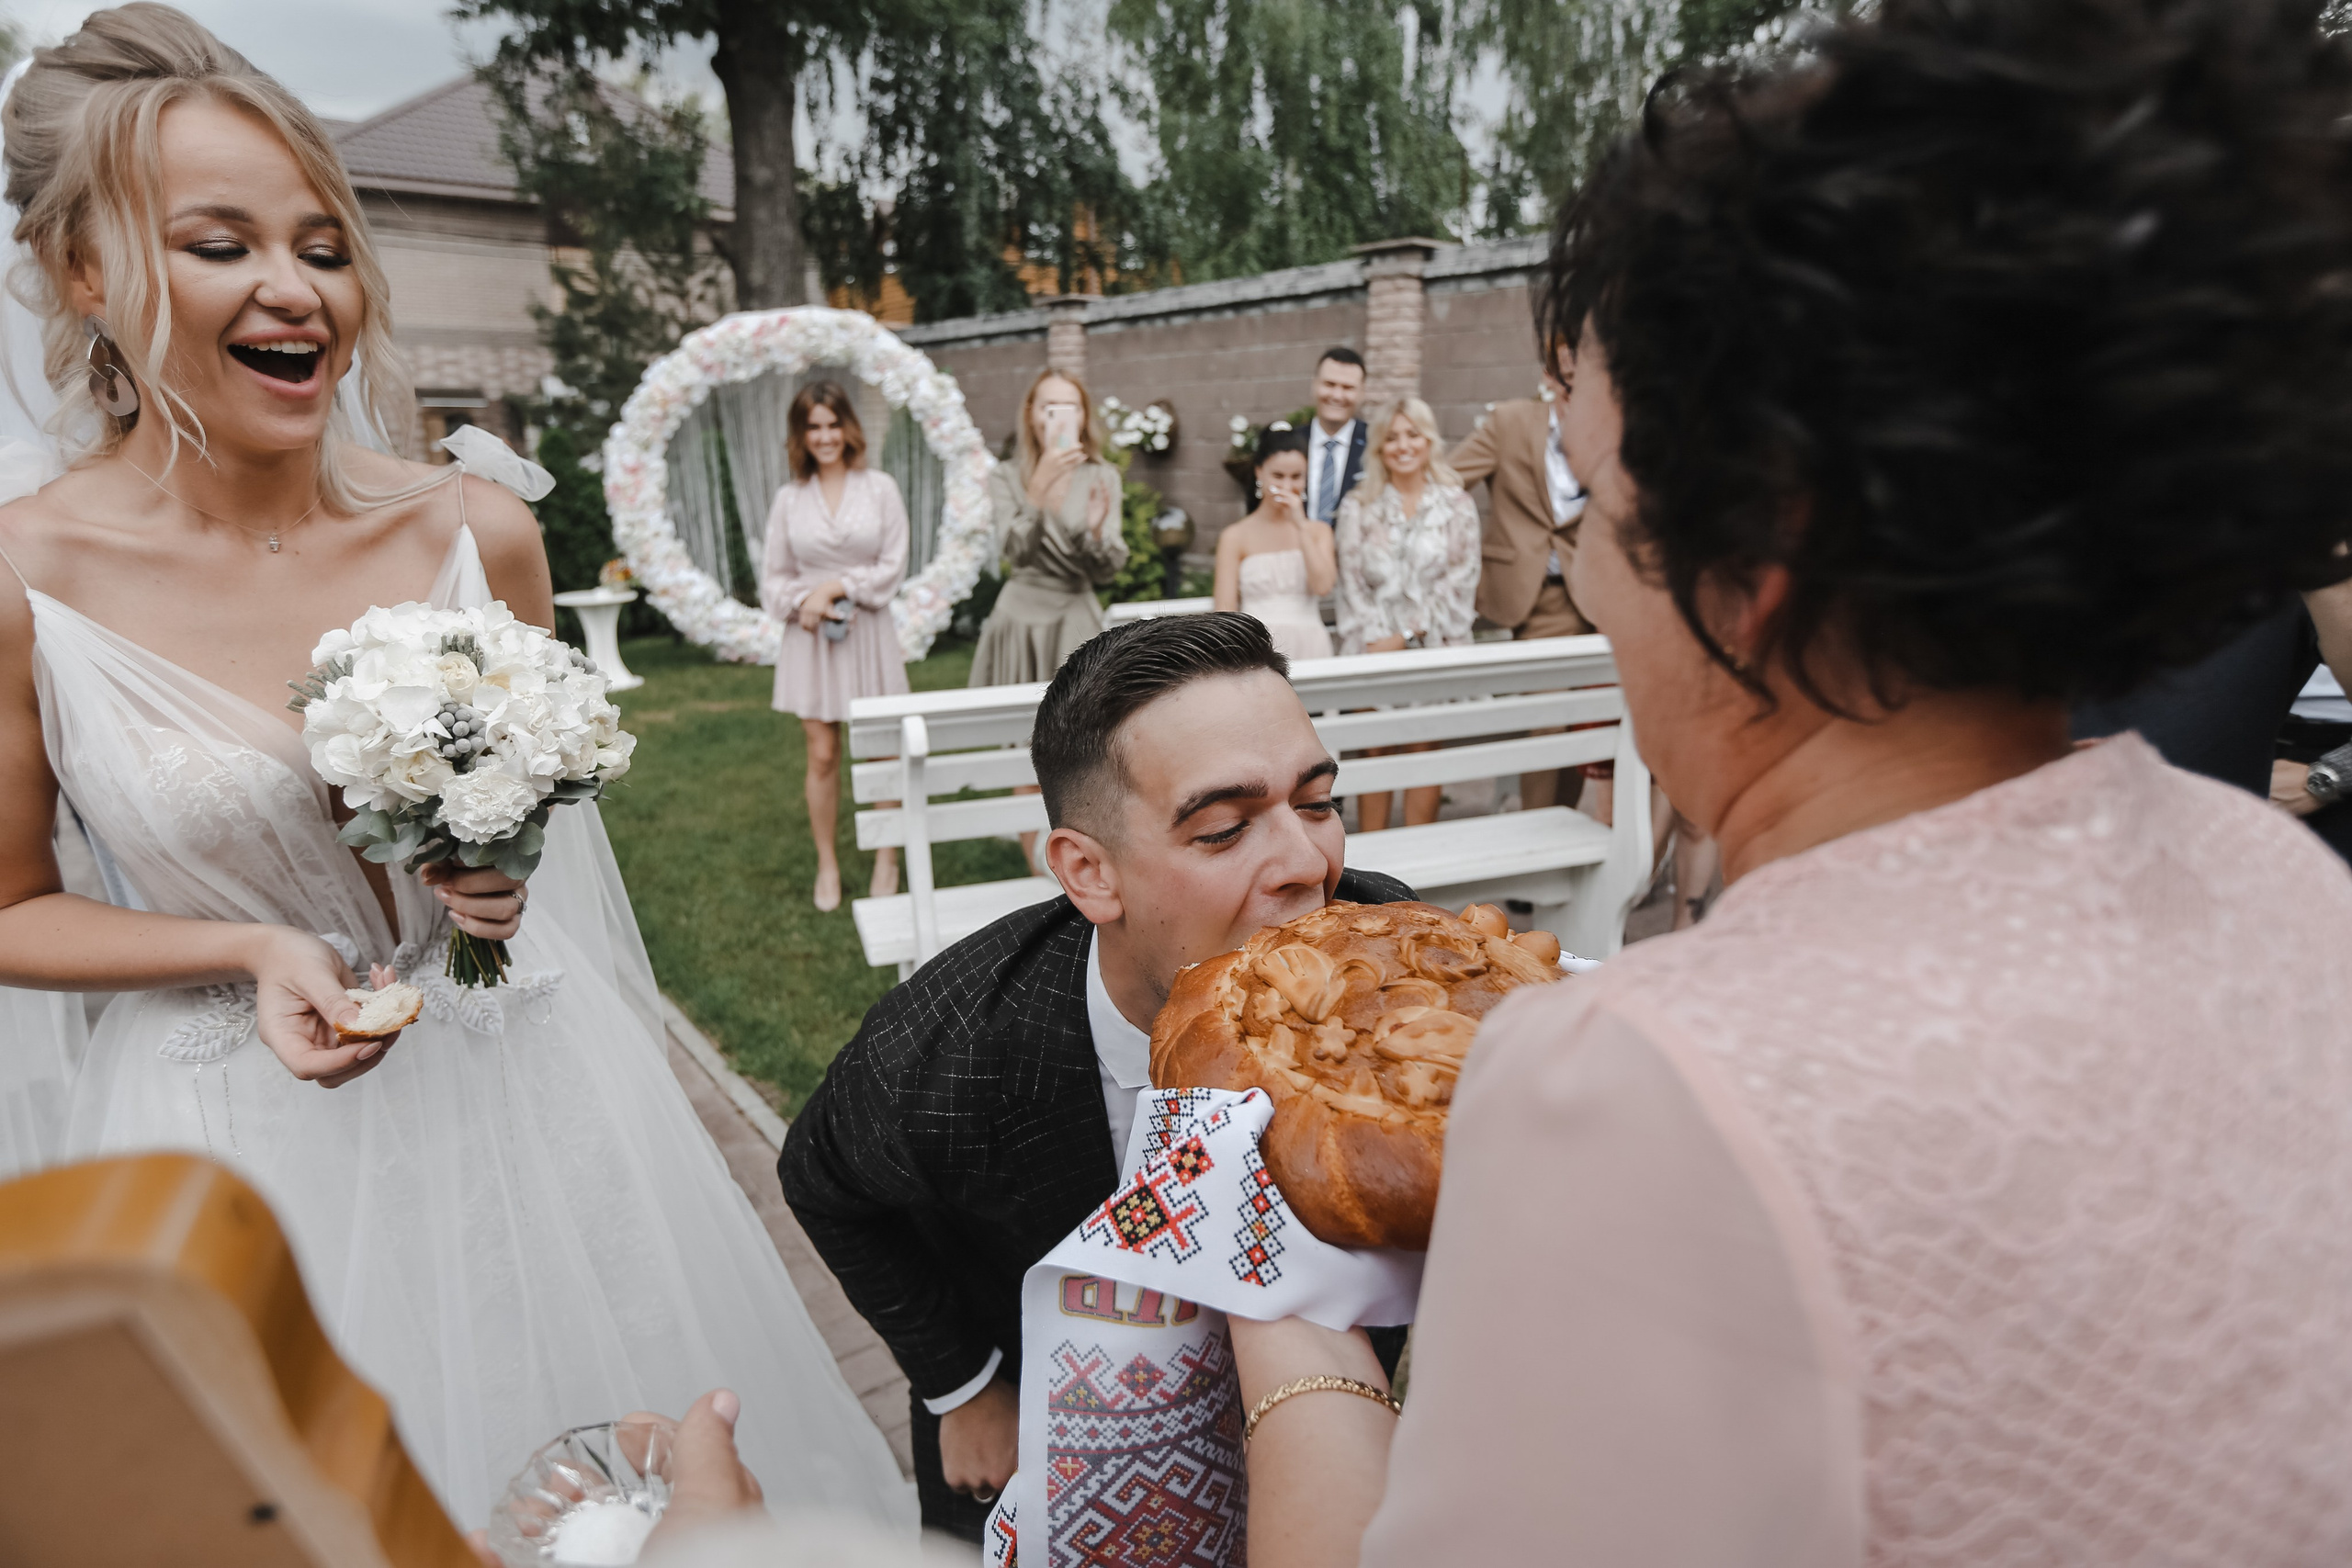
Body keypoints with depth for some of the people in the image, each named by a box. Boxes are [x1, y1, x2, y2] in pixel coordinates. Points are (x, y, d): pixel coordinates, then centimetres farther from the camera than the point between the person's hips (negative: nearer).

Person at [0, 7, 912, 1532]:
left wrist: (503, 868, -9)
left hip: (522, 1078, 2)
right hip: (243, 1116, -1)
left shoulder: (480, 532, -7)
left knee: (611, 1477, 17)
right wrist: (254, 954, -17)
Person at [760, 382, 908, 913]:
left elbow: (893, 566, -3)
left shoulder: (880, 488, 1)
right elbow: (774, 577, 7)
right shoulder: (789, 499, 5)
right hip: (810, 636, 1)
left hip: (869, 631, -1)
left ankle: (887, 859, 16)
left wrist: (836, 588, -11)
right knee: (822, 755, 2)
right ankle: (827, 864, 16)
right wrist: (807, 603, -11)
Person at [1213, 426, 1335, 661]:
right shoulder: (1236, 536, 6)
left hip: (1309, 648, 2)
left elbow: (1323, 586, -1)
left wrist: (1300, 525, -2)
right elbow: (1225, 607, 1)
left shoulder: (1319, 532, 16)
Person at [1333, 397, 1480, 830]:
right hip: (1374, 646, 1)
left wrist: (1407, 636, -8)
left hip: (1433, 644, -1)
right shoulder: (1359, 509, 11)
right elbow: (1352, 583, 5)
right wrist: (1375, 640, -8)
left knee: (1426, 748, -5)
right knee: (1375, 750, -5)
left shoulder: (1457, 506, 6)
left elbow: (1459, 581, 0)